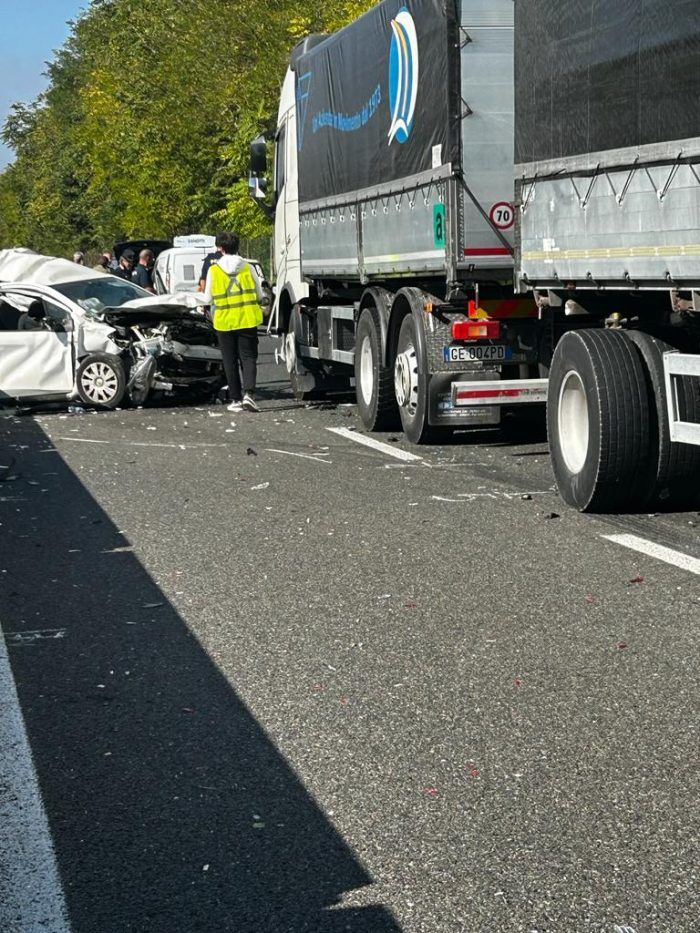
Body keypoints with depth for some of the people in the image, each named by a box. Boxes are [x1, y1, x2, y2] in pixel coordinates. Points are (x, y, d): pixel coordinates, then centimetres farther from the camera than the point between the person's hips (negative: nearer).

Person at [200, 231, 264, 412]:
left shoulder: (214, 270, -5)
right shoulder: (248, 268, 0)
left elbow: (208, 299, 1)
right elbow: (259, 295, 5)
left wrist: (198, 296, 22)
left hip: (224, 322, -1)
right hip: (247, 320, 1)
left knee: (230, 362, 9)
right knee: (248, 358, 4)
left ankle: (236, 399, 9)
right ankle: (248, 393, -17)